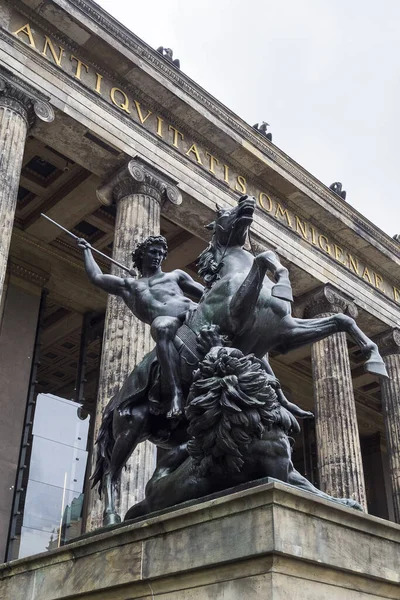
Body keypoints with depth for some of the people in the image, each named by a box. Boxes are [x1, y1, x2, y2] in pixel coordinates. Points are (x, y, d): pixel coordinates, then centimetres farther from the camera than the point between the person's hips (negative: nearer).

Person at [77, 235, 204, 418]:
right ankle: (176, 393, -50)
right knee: (162, 328, -41)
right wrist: (86, 250, 54)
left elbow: (205, 294, 30)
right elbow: (95, 276, 41)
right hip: (164, 319, -1)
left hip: (190, 310, 2)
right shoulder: (127, 285, 37)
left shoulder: (175, 275, 37)